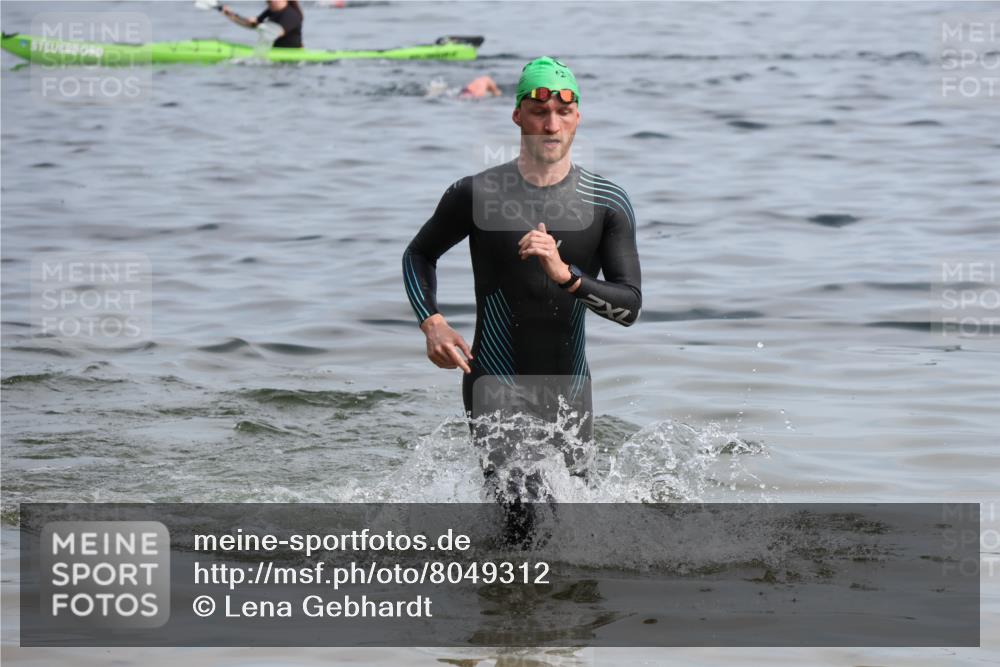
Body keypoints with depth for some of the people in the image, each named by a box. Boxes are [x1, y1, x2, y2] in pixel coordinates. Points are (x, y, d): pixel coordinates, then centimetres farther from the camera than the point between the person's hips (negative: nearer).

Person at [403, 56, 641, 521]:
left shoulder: (608, 204, -3)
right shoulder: (476, 195, -6)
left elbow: (630, 306, -10)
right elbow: (419, 255, 11)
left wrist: (566, 275, -28)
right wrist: (431, 322, -7)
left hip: (570, 388, 4)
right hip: (496, 385, -3)